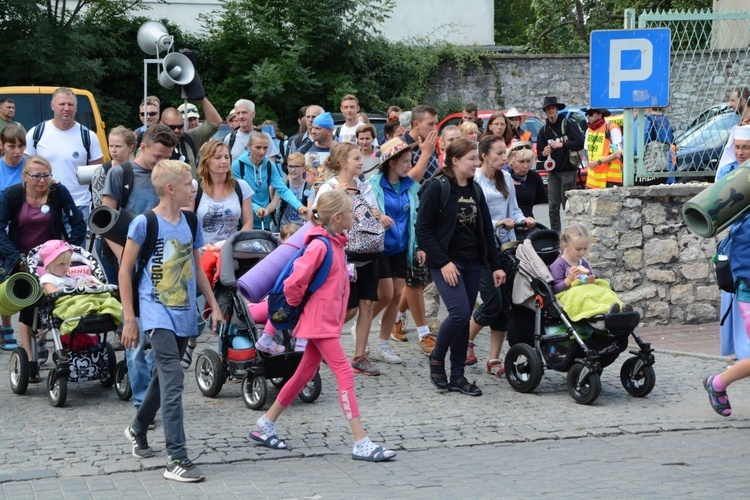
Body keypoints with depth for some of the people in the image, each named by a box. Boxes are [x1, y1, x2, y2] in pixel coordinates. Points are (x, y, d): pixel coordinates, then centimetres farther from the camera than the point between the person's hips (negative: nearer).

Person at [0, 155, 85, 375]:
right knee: (27, 307, -5)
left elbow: (78, 223, -7)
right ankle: (29, 361, 1)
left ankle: (40, 339, 30)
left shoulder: (58, 192, -10)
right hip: (22, 258, -1)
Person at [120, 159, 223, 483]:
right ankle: (176, 460, -17)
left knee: (164, 378, 18)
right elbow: (125, 270, -6)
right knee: (172, 381, -16)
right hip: (158, 313, -7)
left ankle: (138, 429, 43)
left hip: (184, 315, 7)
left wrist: (214, 305, 15)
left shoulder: (190, 223, 8)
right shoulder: (144, 223, -10)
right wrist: (129, 319, -9)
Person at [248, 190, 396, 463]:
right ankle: (361, 443, -10)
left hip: (328, 321, 10)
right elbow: (294, 282, -23)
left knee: (305, 373, 16)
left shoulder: (335, 243, 10)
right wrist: (297, 304, -7)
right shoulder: (320, 245, -20)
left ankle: (266, 424, 28)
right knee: (344, 373, -10)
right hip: (320, 321, -10)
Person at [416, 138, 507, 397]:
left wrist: (497, 265, 10)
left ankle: (457, 376, 11)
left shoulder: (475, 190, 13)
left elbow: (486, 230, 16)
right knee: (460, 312, -18)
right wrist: (442, 262, -16)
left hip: (472, 264, 6)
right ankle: (437, 357, 5)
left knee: (464, 318, 5)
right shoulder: (438, 188, -8)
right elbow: (423, 228, -11)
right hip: (447, 263, -6)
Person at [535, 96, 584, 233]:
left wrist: (562, 145, -20)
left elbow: (580, 142, -11)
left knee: (568, 205, -7)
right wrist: (544, 154, -9)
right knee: (553, 206, 2)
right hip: (552, 172, 5)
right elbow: (539, 155, 15)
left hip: (568, 171, -5)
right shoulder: (543, 131, 15)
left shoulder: (568, 124, 0)